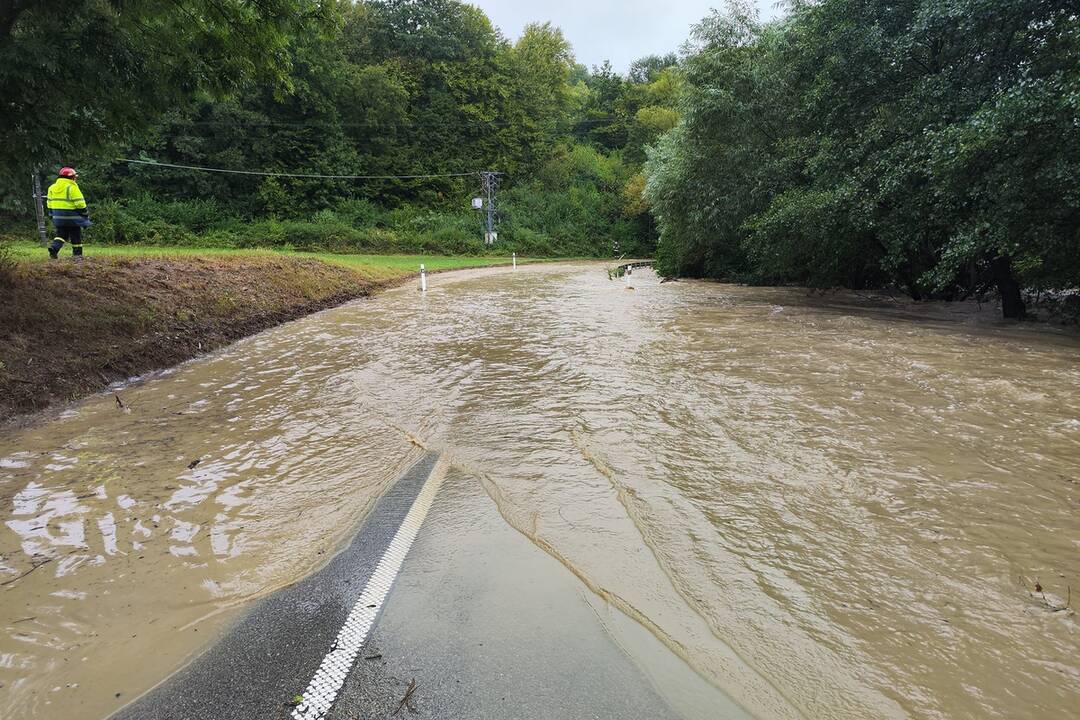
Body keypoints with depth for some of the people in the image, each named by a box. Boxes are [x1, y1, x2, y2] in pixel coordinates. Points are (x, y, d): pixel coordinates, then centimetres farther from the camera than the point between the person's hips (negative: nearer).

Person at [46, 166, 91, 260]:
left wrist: (51, 214, 22)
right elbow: (79, 202, -16)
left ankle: (54, 247, -9)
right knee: (76, 235, 5)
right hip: (71, 215, -6)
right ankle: (77, 254, 8)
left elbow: (50, 202, 15)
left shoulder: (52, 187, 11)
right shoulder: (72, 187, -13)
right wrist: (85, 213, -6)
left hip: (58, 216, 6)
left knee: (61, 234, 14)